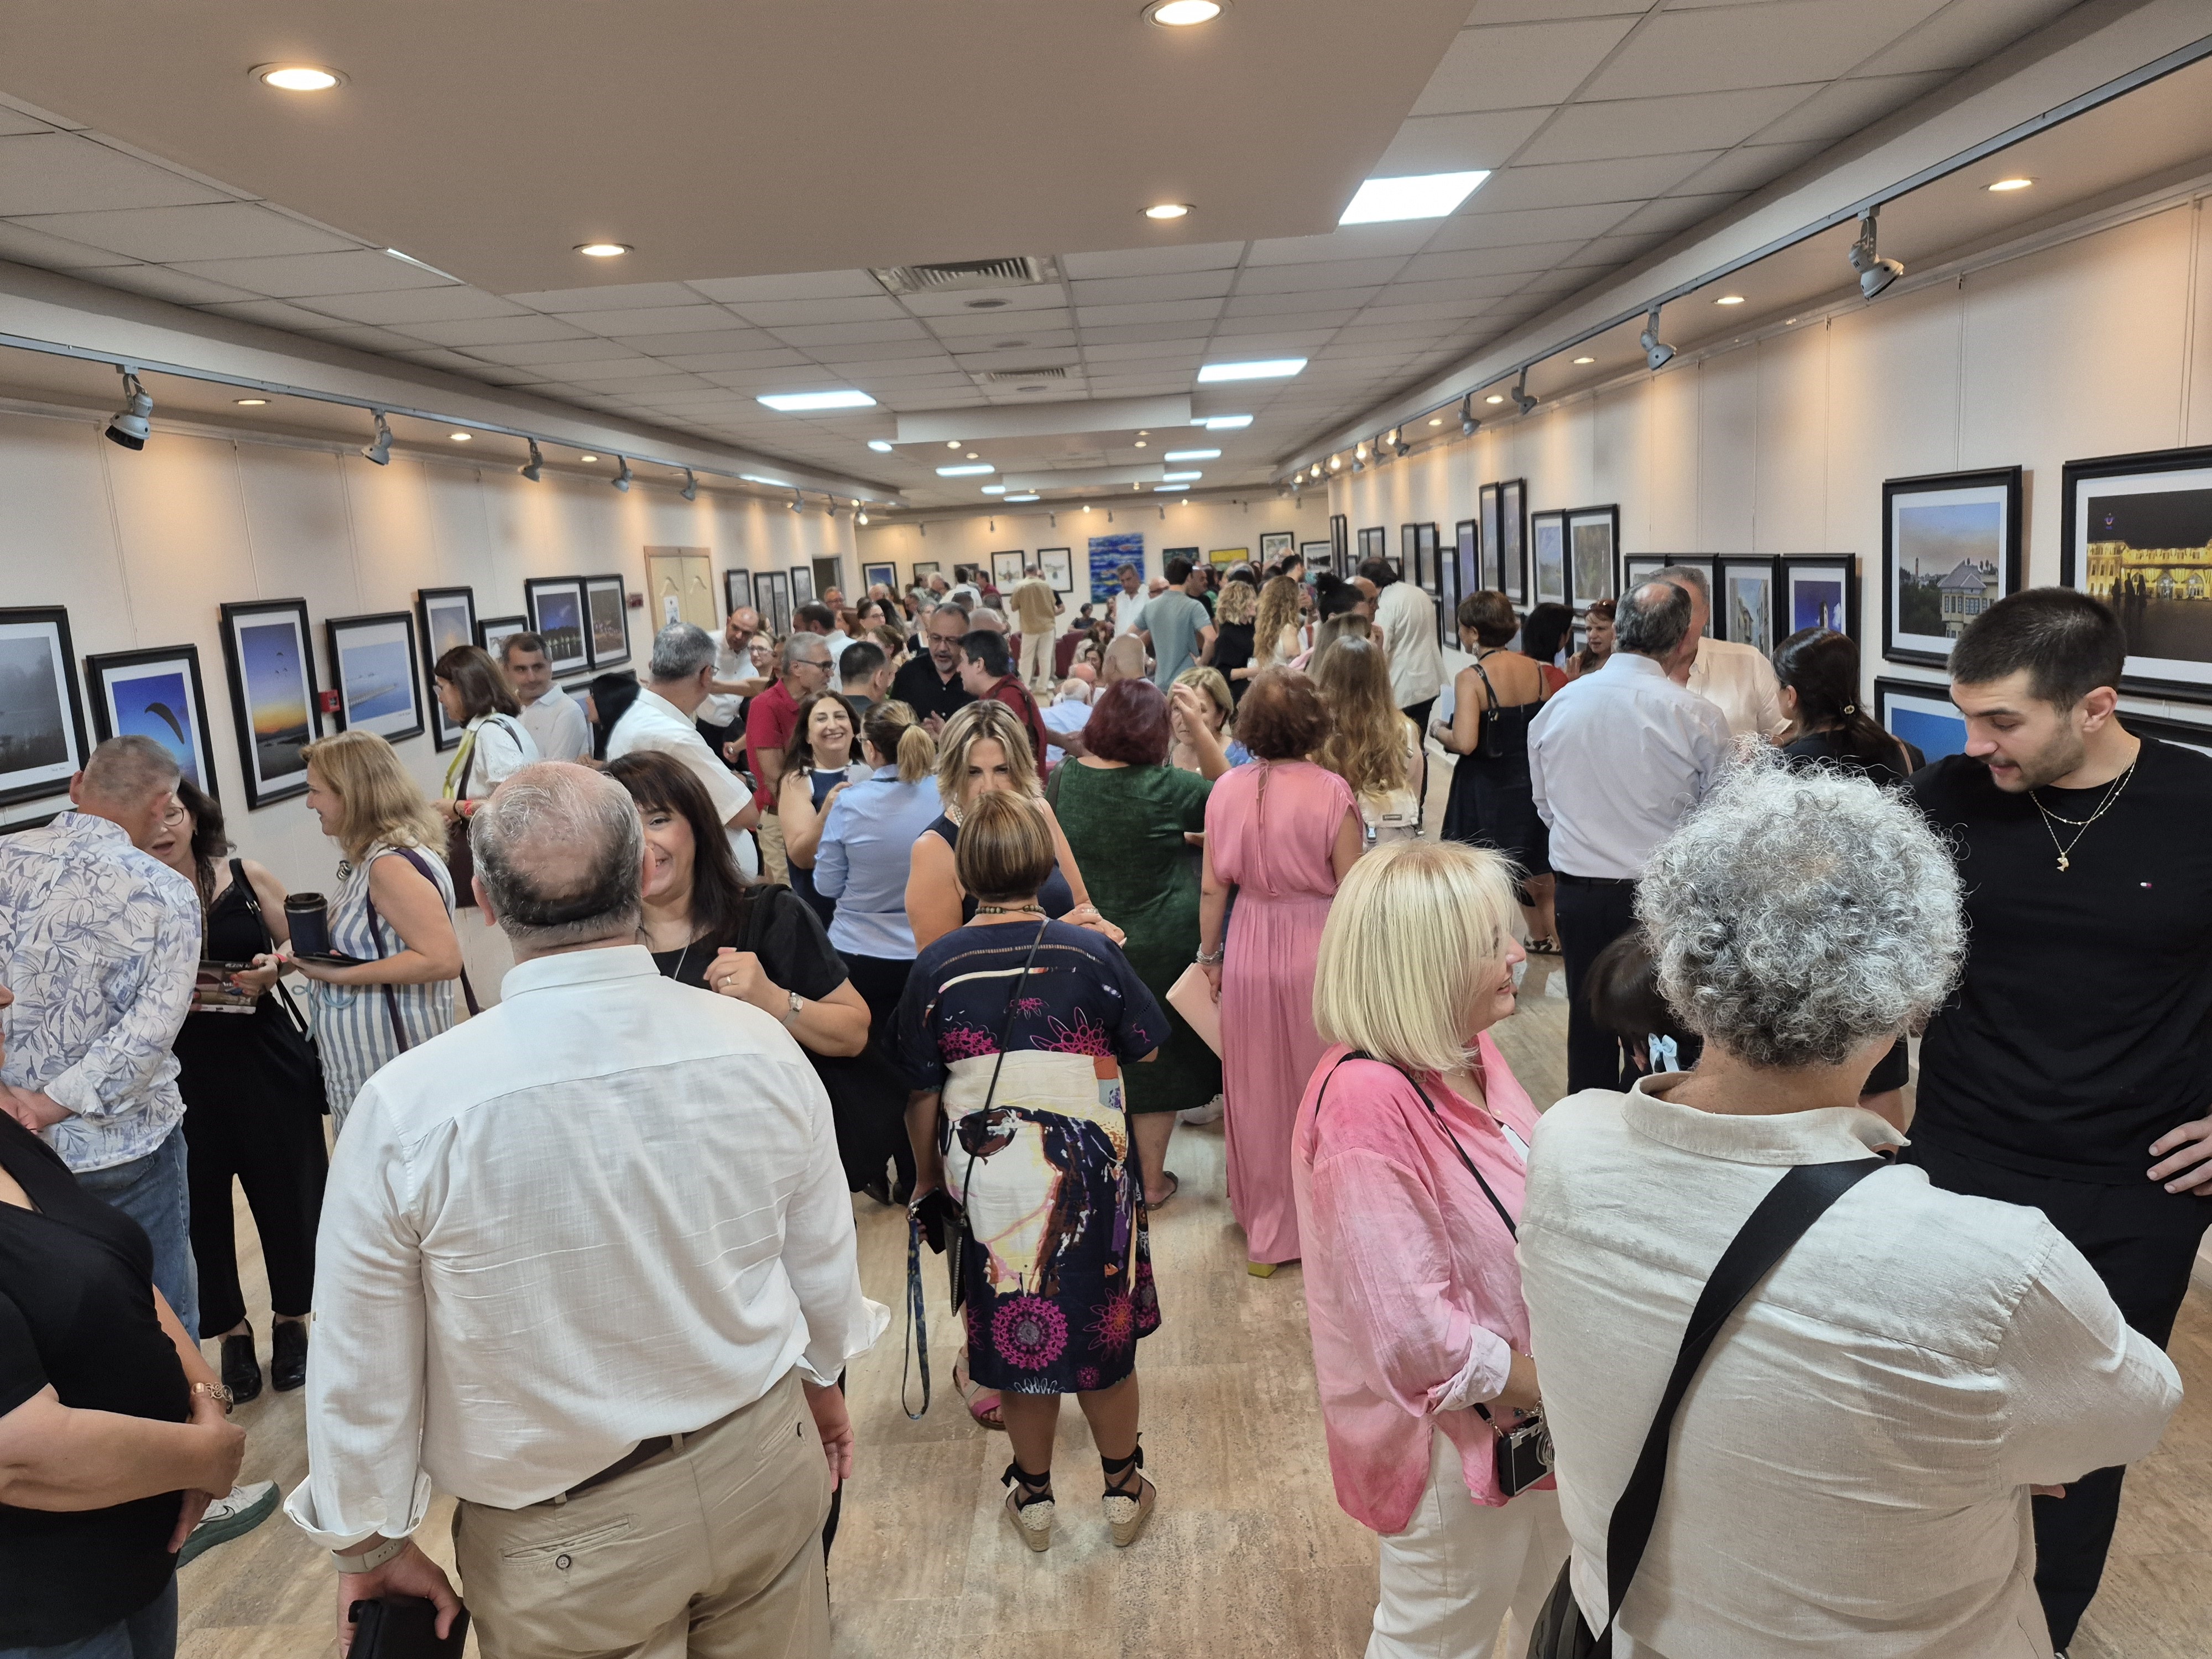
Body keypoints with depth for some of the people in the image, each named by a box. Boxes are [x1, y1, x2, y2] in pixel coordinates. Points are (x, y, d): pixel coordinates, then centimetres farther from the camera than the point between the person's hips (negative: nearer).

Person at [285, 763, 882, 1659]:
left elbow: (363, 1363, -11)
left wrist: (370, 1542, 6)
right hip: (765, 1461, 2)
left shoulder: (410, 1105, -24)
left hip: (567, 1540, -2)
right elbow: (826, 1259, -2)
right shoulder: (761, 1046, -16)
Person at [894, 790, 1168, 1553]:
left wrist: (927, 1177, 14)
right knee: (1103, 1327, 15)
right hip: (1088, 1172, -1)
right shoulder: (1089, 951, -11)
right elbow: (1146, 1047, 3)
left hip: (985, 1177, 1)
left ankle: (1033, 1496, 34)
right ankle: (1124, 1488, 33)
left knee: (1016, 1328, 16)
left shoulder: (937, 965, -7)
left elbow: (923, 1093, -1)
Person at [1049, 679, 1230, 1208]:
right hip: (1159, 948, -4)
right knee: (1157, 1060, 11)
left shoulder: (1062, 781, -6)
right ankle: (1151, 1180, 22)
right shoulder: (1162, 788, -18)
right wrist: (1199, 727, -9)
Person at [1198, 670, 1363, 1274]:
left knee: (1256, 1088, 16)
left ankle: (1263, 1227, 31)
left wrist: (1209, 955, 13)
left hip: (1249, 949, 3)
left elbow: (1213, 887, 0)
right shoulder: (1331, 792, -14)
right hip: (1316, 951, -3)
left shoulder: (1227, 790, -5)